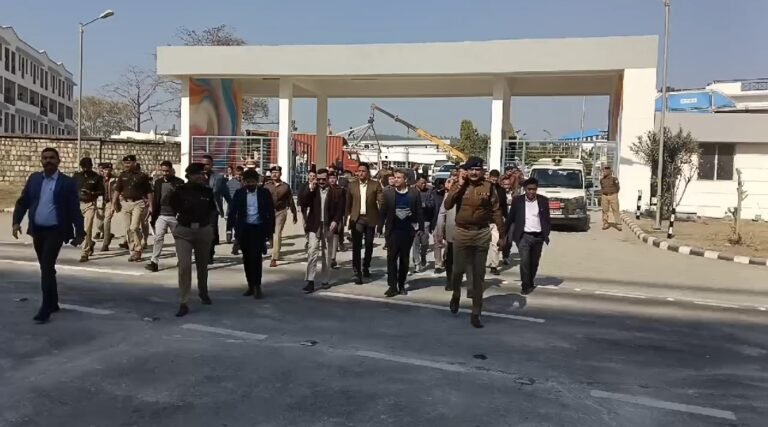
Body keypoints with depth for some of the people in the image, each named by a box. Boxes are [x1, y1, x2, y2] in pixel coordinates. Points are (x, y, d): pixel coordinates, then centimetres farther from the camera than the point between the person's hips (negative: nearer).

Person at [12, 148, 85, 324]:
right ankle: (53, 303, 27)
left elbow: (75, 210, -6)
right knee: (46, 268, 14)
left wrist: (79, 233, -7)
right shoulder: (34, 179, 8)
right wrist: (16, 222, -4)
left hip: (55, 231, -5)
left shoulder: (68, 183, -5)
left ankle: (46, 308, -6)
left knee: (47, 267, -12)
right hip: (37, 230, 5)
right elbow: (22, 202, 10)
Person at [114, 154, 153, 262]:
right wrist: (115, 202, 1)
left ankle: (138, 250, 1)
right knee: (128, 229, 6)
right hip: (126, 203, 5)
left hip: (138, 203, -5)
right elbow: (117, 190, 12)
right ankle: (133, 252, 15)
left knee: (134, 227, -14)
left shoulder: (142, 176, -3)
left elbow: (149, 192, -1)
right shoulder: (123, 175, 10)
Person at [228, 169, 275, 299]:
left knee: (256, 257, -11)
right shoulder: (239, 193, 2)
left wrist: (270, 231, -3)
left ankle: (257, 286, -3)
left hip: (259, 228, -2)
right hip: (244, 228, 3)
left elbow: (271, 212, 0)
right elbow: (233, 211, 2)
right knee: (247, 258, 8)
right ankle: (250, 285, 19)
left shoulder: (265, 193, -2)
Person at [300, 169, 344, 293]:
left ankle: (325, 280, 19)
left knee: (327, 255, 9)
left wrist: (335, 221, -14)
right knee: (312, 252, -9)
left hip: (328, 227, 0)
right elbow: (303, 204, -6)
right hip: (315, 226, 0)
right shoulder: (312, 191, 6)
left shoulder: (336, 192, 1)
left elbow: (340, 209, 0)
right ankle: (310, 281, -9)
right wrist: (310, 189, -13)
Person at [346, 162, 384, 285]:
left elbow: (381, 201, -6)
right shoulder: (352, 185, 5)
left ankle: (366, 267, 35)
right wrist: (348, 216, 5)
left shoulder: (375, 185, -1)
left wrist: (380, 217, -19)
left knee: (369, 245, 14)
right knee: (356, 247, -6)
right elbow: (348, 202, 11)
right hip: (357, 219, 0)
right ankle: (357, 273, -3)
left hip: (370, 218, 0)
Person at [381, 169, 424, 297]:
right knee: (392, 258, -4)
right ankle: (392, 286, -1)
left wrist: (421, 228, -1)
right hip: (393, 230, 0)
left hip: (408, 231, 0)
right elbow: (383, 211, 3)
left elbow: (419, 211, 1)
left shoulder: (414, 192, -1)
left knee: (404, 258, 9)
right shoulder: (388, 193, 0)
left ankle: (401, 285, 18)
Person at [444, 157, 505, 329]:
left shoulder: (488, 187, -2)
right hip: (461, 233, 1)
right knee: (458, 270, 6)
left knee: (479, 275, 5)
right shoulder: (460, 186, 2)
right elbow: (447, 205, -10)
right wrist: (459, 186, -15)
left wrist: (502, 234, -3)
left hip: (482, 234, 0)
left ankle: (475, 314, 12)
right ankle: (456, 295, 39)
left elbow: (496, 211, -1)